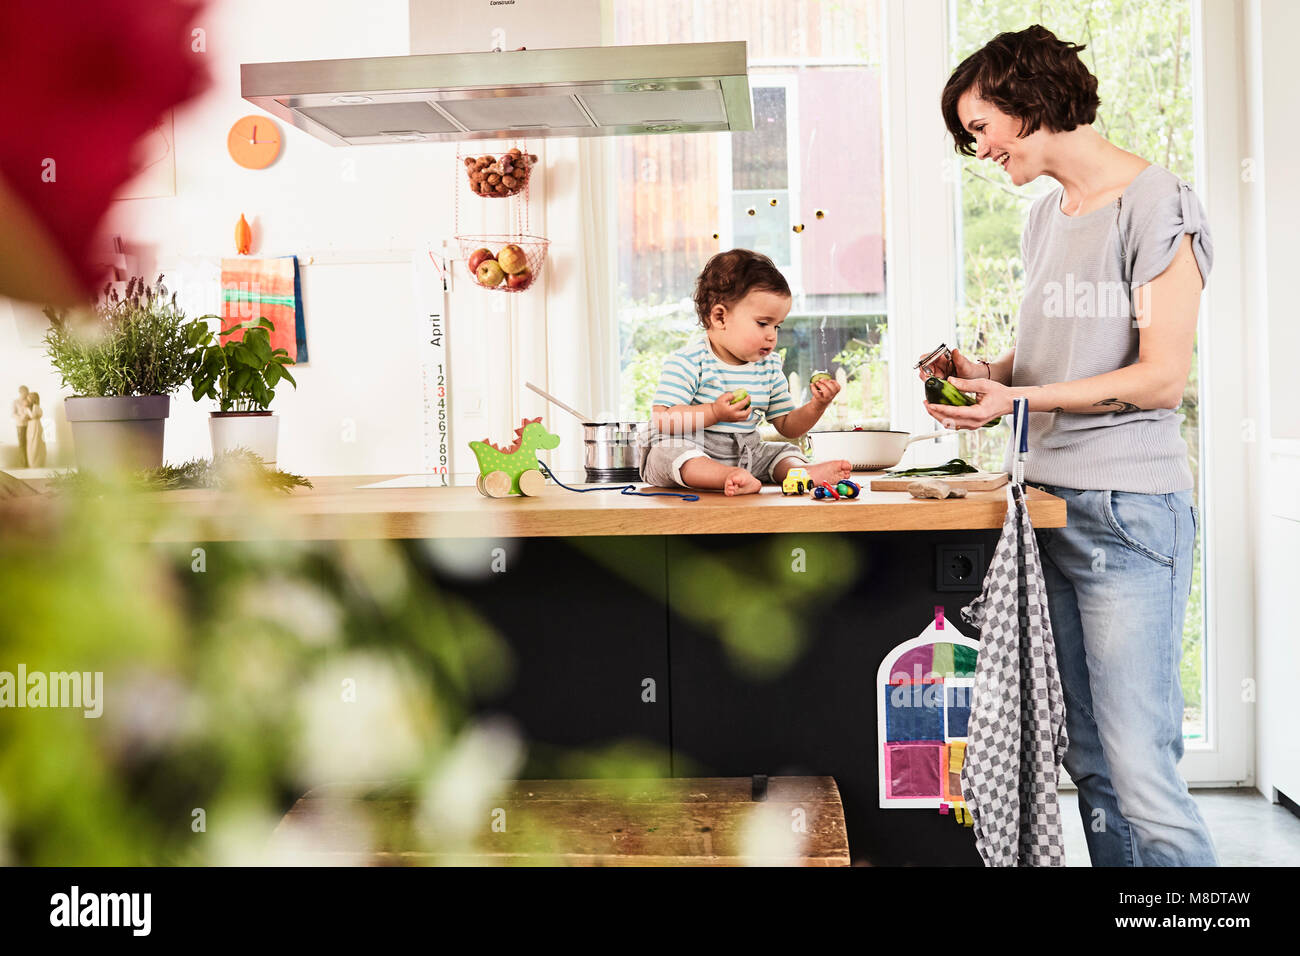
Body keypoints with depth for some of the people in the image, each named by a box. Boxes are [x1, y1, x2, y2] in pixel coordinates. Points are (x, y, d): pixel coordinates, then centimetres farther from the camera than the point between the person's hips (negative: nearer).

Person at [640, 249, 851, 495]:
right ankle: (732, 477, -54)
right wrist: (715, 413, -30)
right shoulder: (688, 361, -15)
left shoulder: (769, 366, 5)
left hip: (745, 455, 7)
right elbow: (662, 421, -22)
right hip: (690, 455, -7)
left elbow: (787, 426, 10)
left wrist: (817, 406, -8)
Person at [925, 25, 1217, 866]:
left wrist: (1018, 398, -19)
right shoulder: (1045, 217, 18)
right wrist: (987, 371, 6)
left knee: (1141, 775, -11)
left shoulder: (1156, 204, -6)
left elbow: (1160, 379, -13)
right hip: (1051, 504, 8)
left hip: (1130, 512, -8)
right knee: (1089, 763, 9)